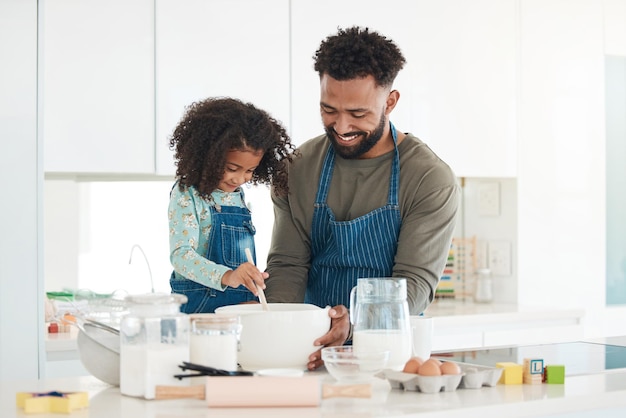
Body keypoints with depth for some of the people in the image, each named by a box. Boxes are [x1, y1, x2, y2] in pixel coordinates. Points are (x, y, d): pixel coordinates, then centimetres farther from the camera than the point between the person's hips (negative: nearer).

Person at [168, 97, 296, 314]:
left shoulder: (239, 197, 14)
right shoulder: (187, 196, -7)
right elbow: (181, 255, -19)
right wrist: (226, 276, -33)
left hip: (244, 303, 6)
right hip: (199, 304, -6)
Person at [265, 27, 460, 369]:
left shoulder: (432, 180, -5)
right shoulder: (298, 169, 7)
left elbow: (415, 280, -10)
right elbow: (287, 265, 6)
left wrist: (355, 324, -29)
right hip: (312, 353, 4)